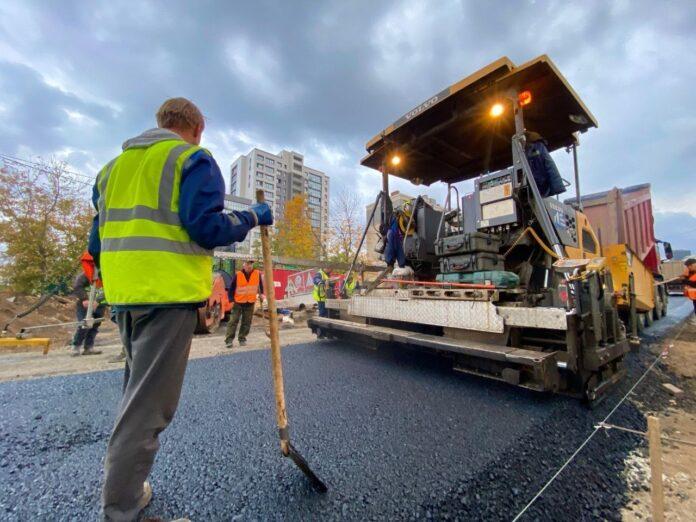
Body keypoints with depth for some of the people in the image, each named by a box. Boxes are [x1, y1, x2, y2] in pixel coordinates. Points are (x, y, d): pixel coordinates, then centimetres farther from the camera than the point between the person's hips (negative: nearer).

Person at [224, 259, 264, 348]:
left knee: (246, 322, 7)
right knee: (233, 321, -2)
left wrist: (261, 293, 6)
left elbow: (260, 284, 13)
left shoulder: (257, 274, -6)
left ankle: (242, 339, 20)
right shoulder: (237, 275, -11)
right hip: (238, 302, -2)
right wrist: (231, 300, -6)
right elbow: (231, 288, -2)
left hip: (250, 303, 2)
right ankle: (229, 340, 3)